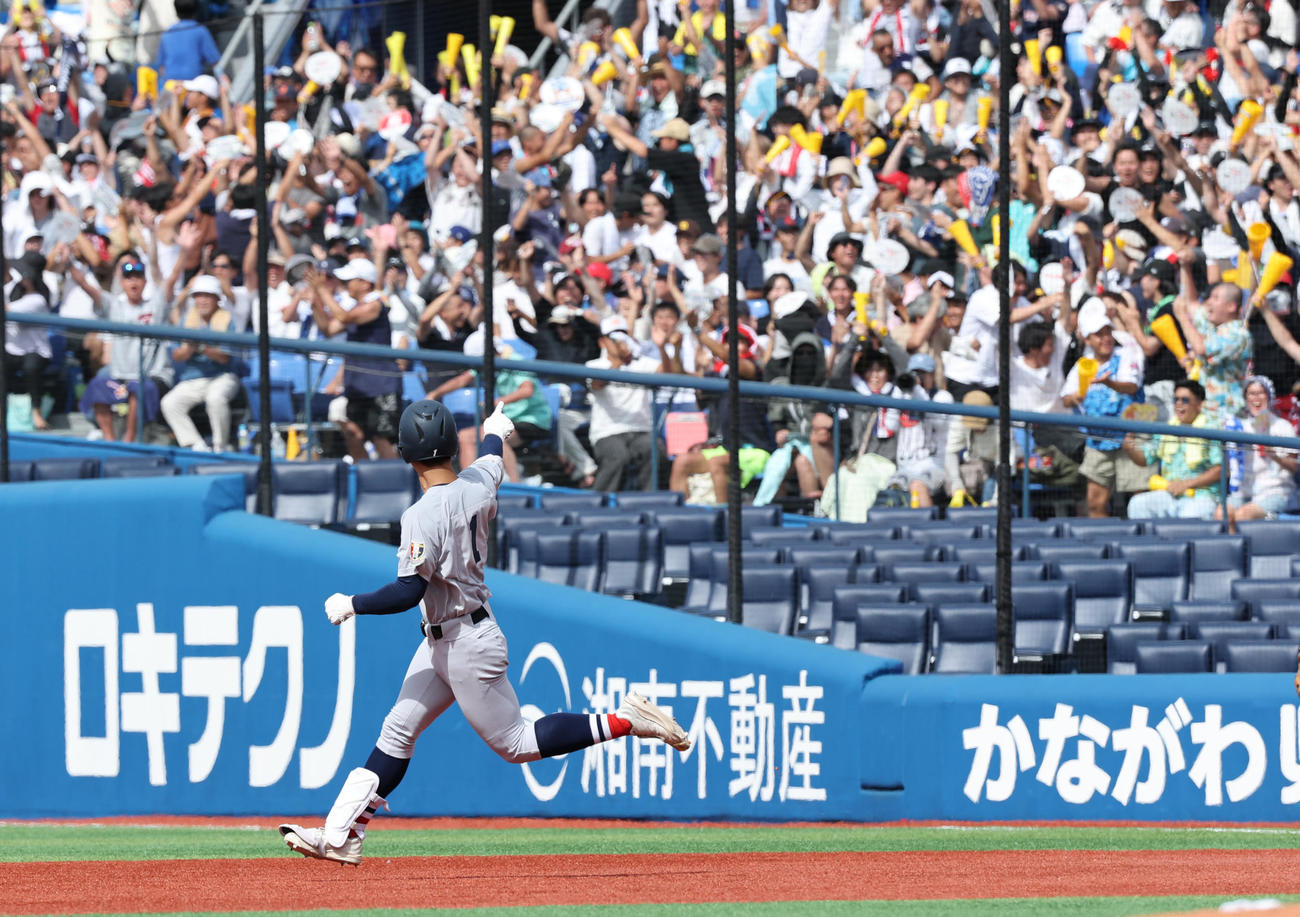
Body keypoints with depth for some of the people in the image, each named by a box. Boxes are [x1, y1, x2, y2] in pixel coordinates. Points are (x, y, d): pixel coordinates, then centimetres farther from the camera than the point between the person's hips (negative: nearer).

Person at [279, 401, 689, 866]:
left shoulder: (423, 517, -26)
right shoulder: (479, 483, -3)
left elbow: (409, 592, -29)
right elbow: (492, 459, 22)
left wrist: (350, 605, -14)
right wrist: (495, 431, 46)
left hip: (465, 646, -9)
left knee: (516, 744, 2)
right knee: (397, 732, 9)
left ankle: (624, 721, -1)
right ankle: (342, 836, 10)